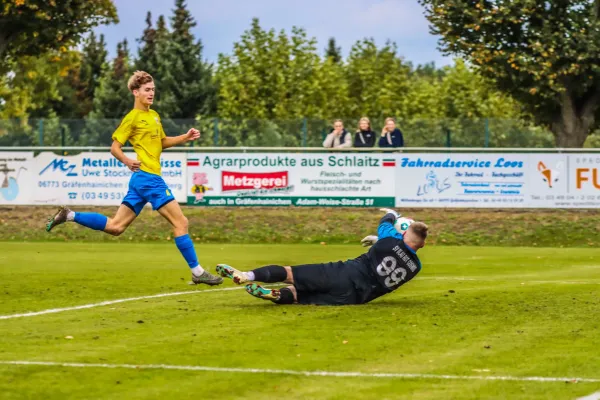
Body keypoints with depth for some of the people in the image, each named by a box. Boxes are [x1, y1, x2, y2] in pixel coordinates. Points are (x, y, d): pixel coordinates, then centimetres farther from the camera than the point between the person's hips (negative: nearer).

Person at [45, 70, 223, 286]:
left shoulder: (154, 115, 19)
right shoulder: (132, 117, -6)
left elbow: (162, 142, 31)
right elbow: (115, 147, -7)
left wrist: (185, 137, 16)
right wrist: (127, 161, -26)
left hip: (142, 179, 9)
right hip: (148, 177, -9)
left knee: (115, 227, 8)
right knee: (180, 222, -8)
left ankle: (69, 216, 10)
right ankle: (197, 272, -4)